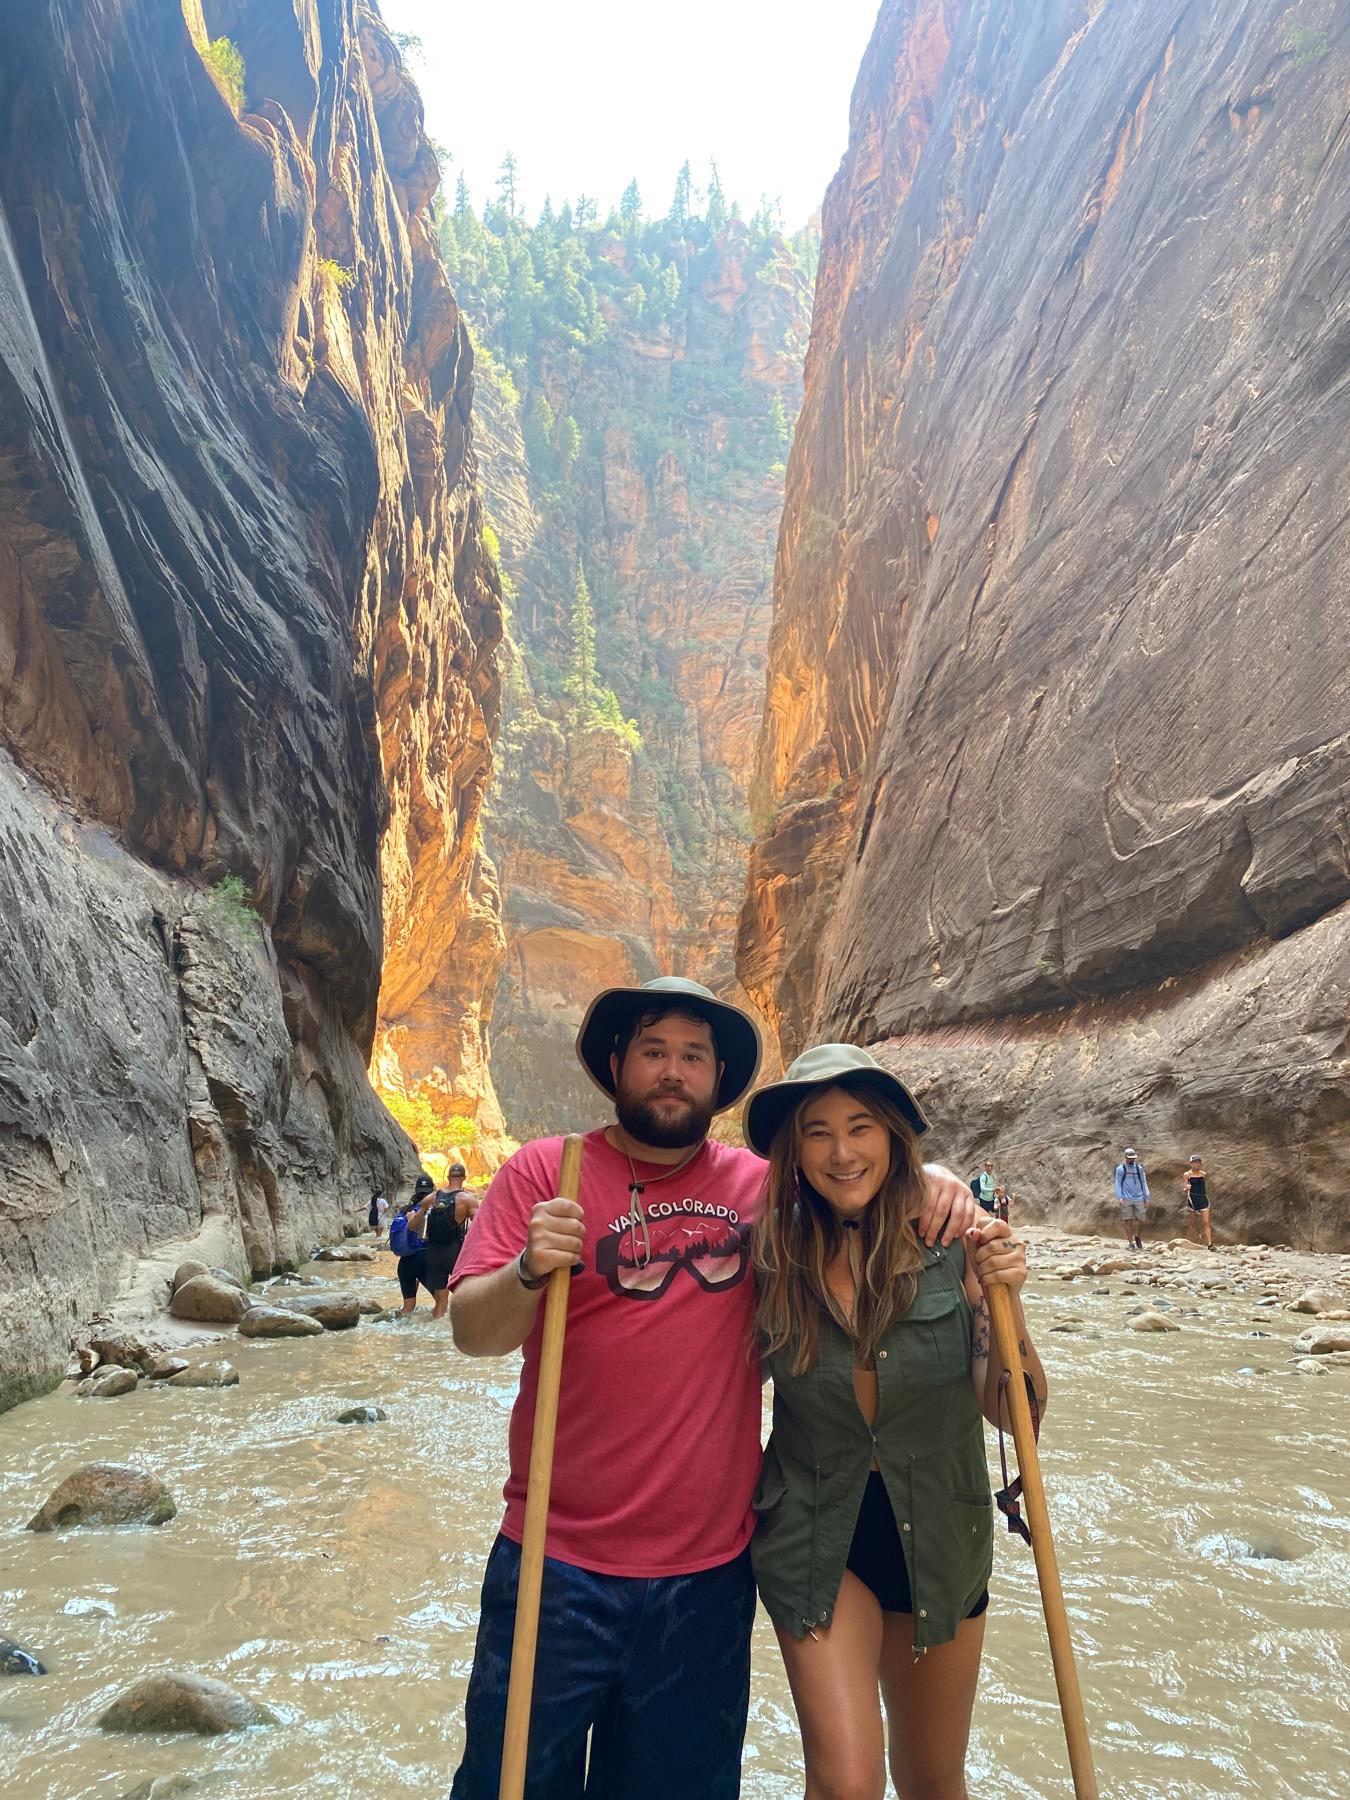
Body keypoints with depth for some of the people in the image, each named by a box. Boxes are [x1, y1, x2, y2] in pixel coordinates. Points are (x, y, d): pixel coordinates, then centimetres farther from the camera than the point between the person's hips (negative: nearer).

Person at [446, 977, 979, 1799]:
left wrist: (932, 1177, -6)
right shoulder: (545, 1171, -5)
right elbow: (474, 1332, -11)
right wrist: (529, 1270, -32)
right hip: (557, 1564, -2)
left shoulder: (761, 1184, 2)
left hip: (709, 1574, 3)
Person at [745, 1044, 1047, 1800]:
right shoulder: (774, 1256, -12)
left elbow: (1014, 1413, -16)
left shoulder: (954, 1244, -14)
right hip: (814, 1537, -1)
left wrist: (1003, 1306, -31)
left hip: (939, 1537, 1)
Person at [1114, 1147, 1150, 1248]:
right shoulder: (1120, 1169, 4)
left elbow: (1144, 1183, 13)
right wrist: (1120, 1198, -9)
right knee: (1128, 1221, -2)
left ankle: (1138, 1237, 27)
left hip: (1139, 1199, 2)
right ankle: (1131, 1243, 6)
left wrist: (1147, 1198, 6)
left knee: (1140, 1221, 1)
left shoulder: (1139, 1168, 12)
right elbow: (1118, 1184, 2)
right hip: (1126, 1200, -2)